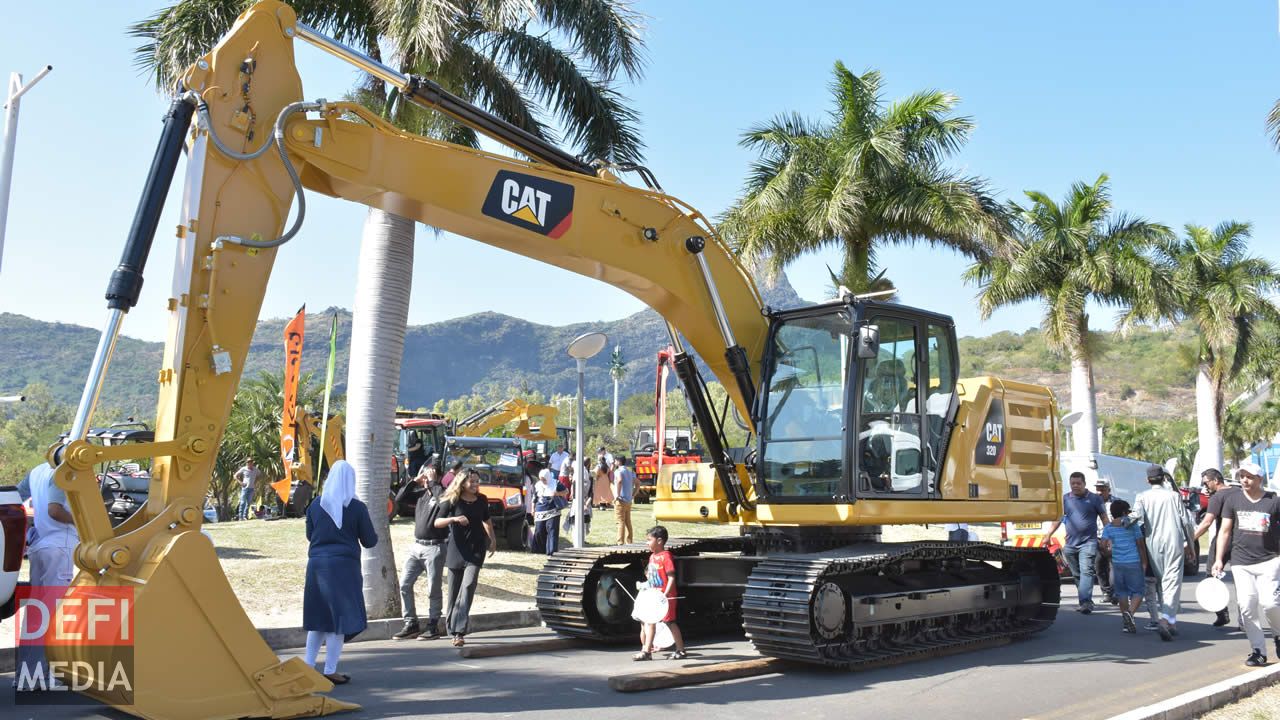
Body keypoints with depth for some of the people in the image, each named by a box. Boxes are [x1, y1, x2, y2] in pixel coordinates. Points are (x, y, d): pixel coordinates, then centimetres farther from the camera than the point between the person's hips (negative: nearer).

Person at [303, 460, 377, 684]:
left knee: (318, 617, 15)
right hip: (343, 565, -4)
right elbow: (370, 541, -1)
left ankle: (308, 666, 19)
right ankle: (330, 670, 3)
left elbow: (309, 535, 15)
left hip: (316, 564, 4)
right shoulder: (356, 507, -7)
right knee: (339, 618, 3)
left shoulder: (315, 505, 4)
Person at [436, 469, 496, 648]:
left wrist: (493, 539, 23)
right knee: (454, 591, 6)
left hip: (475, 550, 1)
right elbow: (437, 522, -11)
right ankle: (453, 629, 22)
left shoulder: (482, 500, 5)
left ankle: (460, 632, -20)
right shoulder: (452, 501, -4)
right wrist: (454, 519, -26)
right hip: (456, 550, 0)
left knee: (468, 586, -16)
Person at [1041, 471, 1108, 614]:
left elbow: (1104, 518, 5)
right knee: (1076, 574, 10)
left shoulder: (1094, 499, 2)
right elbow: (1057, 519, 13)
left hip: (1088, 542, -4)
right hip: (1070, 543, 4)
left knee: (1086, 571, -16)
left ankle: (1085, 602, -23)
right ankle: (1086, 602, 21)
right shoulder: (1065, 499, 10)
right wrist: (1048, 535, 6)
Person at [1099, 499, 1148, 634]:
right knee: (1138, 591, 5)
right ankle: (1130, 612, -20)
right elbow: (1141, 545, -1)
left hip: (1117, 563, 3)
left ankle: (1126, 621, 13)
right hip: (1133, 563, -3)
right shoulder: (1133, 526, -2)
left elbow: (1102, 546, -4)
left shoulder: (1108, 528, 3)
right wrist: (1144, 563, 5)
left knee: (1122, 592, 13)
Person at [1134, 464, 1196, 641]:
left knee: (1161, 582, 15)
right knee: (1173, 581, -7)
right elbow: (1186, 521, 3)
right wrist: (1190, 544, 15)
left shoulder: (1143, 497, 2)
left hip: (1153, 545, 1)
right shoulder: (1174, 495, 3)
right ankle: (1166, 619, -24)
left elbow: (1137, 517, -12)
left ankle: (1171, 621, 19)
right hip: (1174, 542, -1)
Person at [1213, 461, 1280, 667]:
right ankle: (1258, 651, 8)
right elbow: (1225, 531, 8)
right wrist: (1219, 559, 3)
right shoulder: (1233, 500, 5)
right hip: (1241, 564, 2)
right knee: (1247, 607, -2)